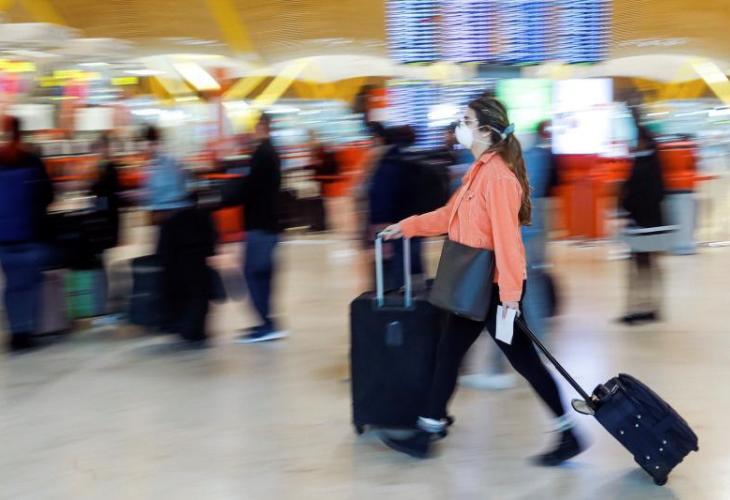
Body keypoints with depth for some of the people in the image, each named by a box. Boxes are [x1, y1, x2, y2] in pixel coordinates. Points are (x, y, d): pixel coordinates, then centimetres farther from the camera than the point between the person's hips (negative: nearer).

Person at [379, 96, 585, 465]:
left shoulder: (498, 176, -20)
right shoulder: (480, 170, 11)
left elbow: (506, 235, -24)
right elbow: (451, 215, 21)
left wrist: (510, 290, -25)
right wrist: (408, 227, 22)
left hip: (493, 287, -10)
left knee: (523, 359, -1)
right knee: (448, 352, 14)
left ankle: (568, 435, 12)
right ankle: (427, 432, 24)